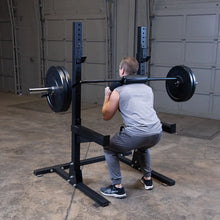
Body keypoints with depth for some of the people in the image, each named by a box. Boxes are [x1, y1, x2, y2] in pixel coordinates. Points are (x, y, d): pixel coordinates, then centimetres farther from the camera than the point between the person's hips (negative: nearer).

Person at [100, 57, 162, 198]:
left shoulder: (118, 91, 5)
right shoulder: (148, 88, 19)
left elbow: (106, 116, 15)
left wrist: (107, 96, 27)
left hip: (136, 134, -6)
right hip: (157, 133, 6)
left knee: (109, 149, 20)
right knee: (143, 147, 40)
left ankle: (117, 188, 17)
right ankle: (148, 179, 42)